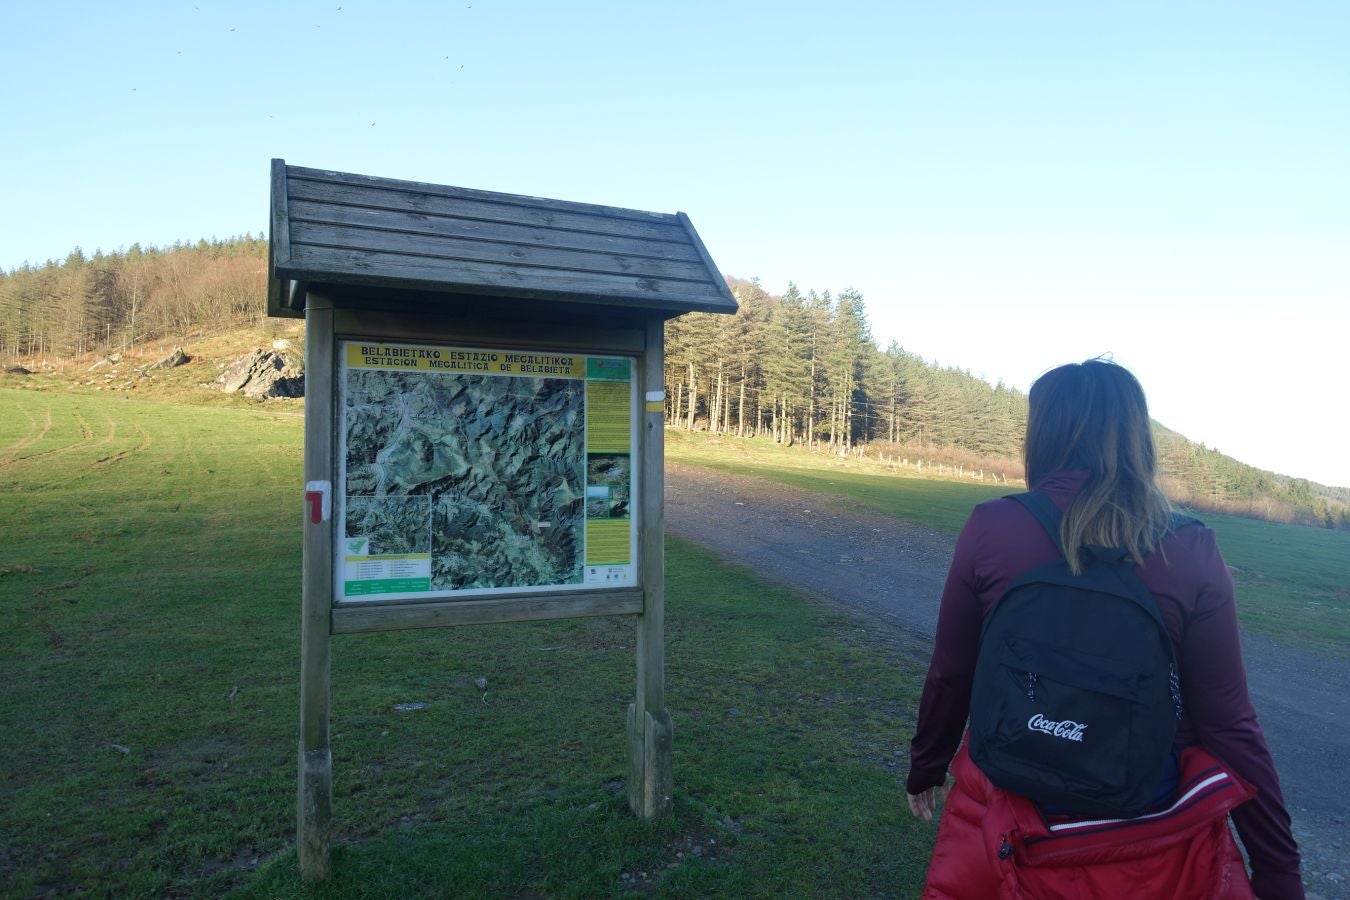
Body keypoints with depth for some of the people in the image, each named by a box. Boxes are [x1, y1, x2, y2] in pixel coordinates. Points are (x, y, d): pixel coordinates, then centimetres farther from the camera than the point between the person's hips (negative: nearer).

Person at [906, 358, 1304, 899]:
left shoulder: (989, 529, -15)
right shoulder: (1192, 554, -14)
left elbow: (949, 674, -6)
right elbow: (1229, 724, -9)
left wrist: (925, 767, 11)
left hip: (1010, 822, 0)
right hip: (1151, 839, 1)